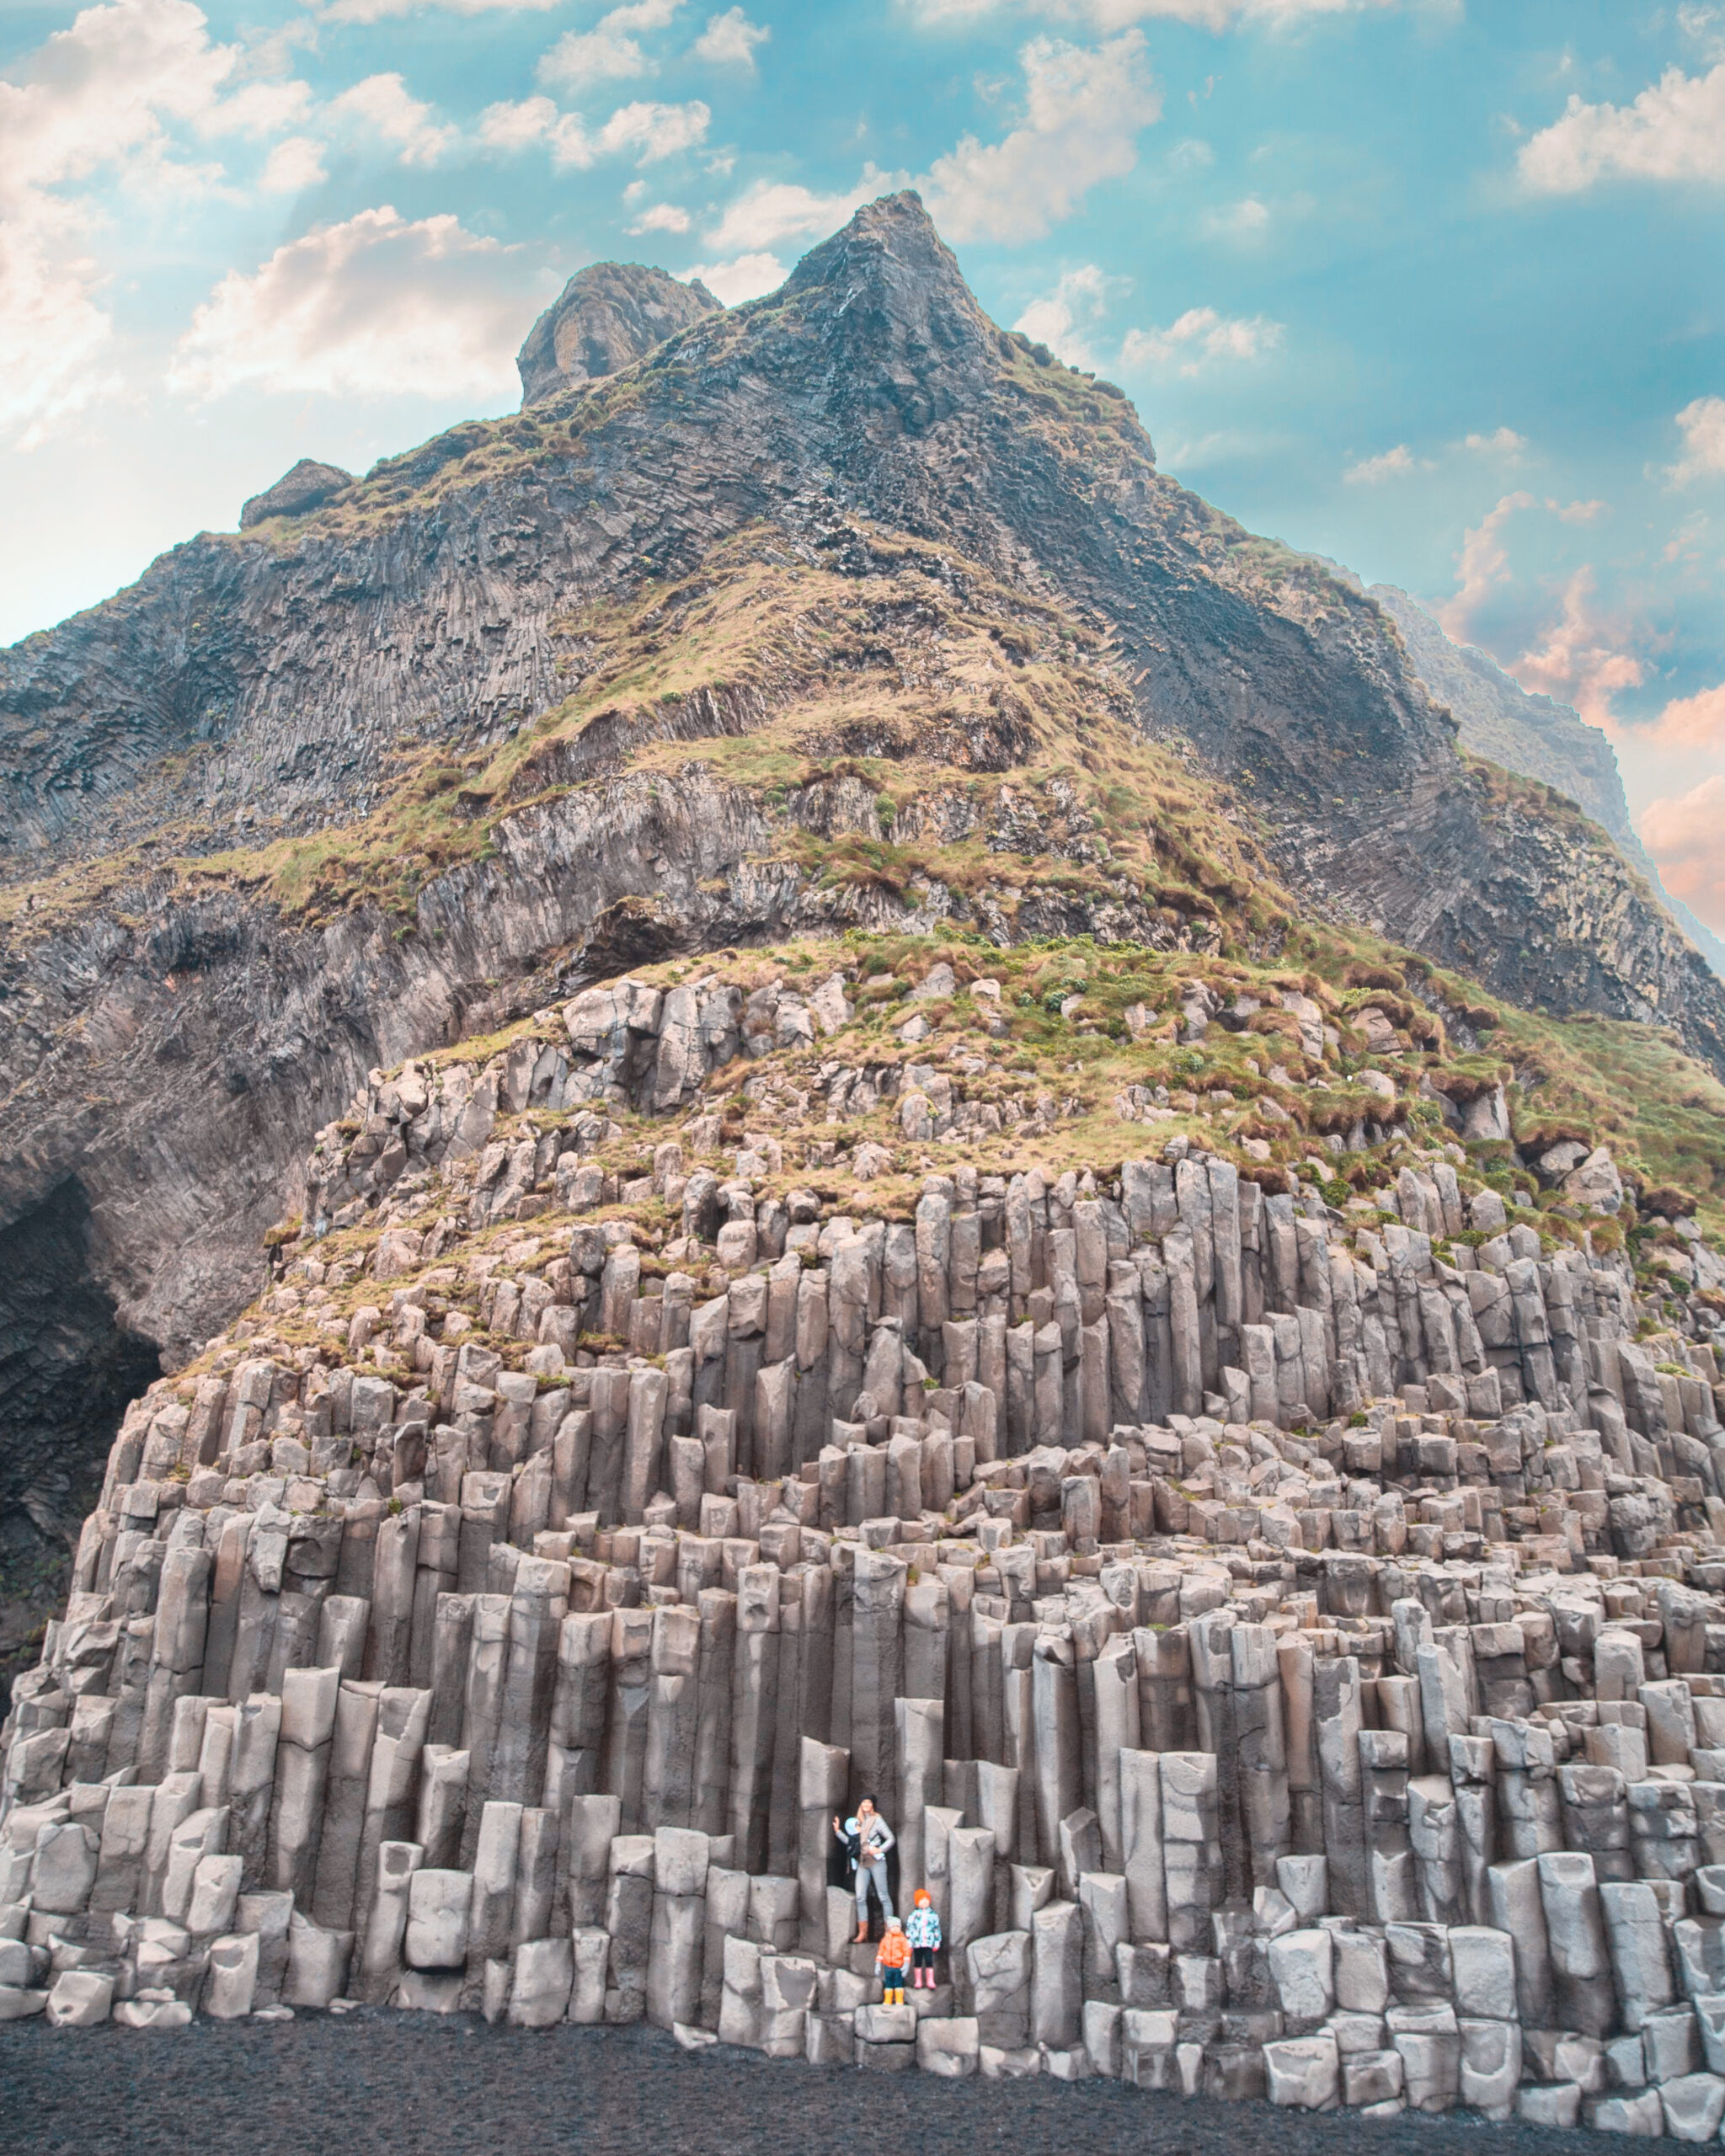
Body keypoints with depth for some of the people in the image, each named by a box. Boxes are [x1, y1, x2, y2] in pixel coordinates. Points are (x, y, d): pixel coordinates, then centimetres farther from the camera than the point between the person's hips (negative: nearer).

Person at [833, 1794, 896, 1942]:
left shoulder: (876, 1820, -1)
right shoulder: (858, 1822, 14)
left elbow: (890, 1839, -4)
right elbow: (851, 1842, 13)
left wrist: (880, 1850, -15)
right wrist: (838, 1831, 11)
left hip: (876, 1862, -6)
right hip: (862, 1863, 6)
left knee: (883, 1896, -4)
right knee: (860, 1898, 1)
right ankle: (862, 1933, 5)